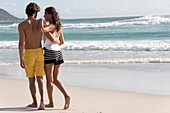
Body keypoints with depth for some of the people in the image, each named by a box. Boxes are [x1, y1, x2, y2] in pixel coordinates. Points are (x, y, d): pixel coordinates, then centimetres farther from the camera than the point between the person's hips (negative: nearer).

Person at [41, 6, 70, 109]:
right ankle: (66, 96, -5)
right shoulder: (58, 26, 12)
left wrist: (42, 22, -15)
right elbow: (62, 41, 17)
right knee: (55, 79, 13)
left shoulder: (51, 26, -12)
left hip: (49, 54, -8)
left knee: (49, 80, 2)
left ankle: (51, 102, 7)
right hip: (58, 52, 8)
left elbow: (42, 30, -34)